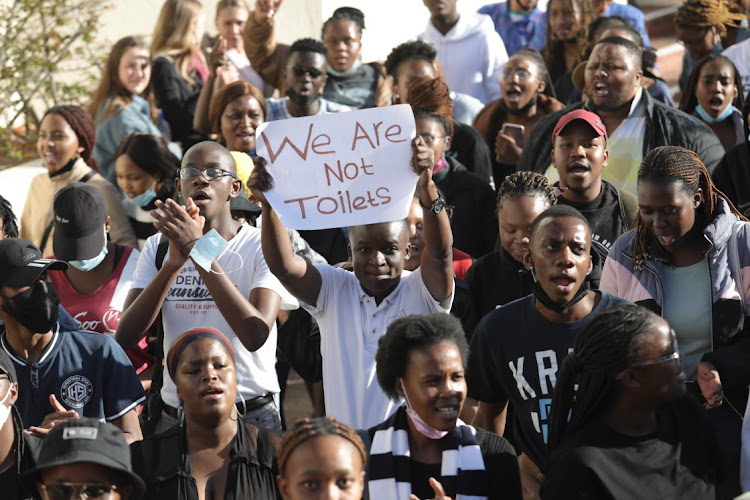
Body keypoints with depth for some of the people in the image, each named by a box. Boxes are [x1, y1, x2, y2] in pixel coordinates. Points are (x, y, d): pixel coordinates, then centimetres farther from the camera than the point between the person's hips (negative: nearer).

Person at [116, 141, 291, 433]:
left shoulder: (261, 247, -6)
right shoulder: (158, 247, 7)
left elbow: (256, 335, -23)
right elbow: (124, 338, -5)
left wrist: (199, 249, -23)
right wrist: (173, 264, -18)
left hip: (249, 417, -3)